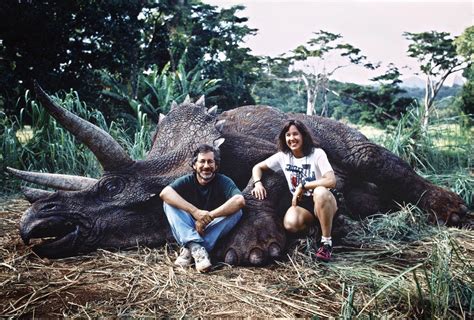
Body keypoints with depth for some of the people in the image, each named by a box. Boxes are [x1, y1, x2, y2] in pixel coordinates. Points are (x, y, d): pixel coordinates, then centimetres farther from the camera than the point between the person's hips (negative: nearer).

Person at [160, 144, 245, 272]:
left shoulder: (223, 182, -10)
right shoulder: (187, 181, -6)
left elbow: (240, 200, -30)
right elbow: (164, 193, -27)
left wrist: (209, 216, -33)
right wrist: (195, 211, -39)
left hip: (212, 231, 0)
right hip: (188, 231, 1)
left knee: (237, 211, -25)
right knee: (169, 203, -19)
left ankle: (189, 250, -30)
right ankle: (195, 247, -35)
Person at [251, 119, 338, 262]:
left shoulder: (317, 154, -9)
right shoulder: (283, 156, 2)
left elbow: (331, 181, -22)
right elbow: (257, 167, 10)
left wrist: (302, 186, -20)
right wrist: (257, 183, -11)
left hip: (322, 203, -2)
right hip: (300, 204, 2)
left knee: (321, 192, -40)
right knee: (290, 224, -33)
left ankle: (327, 242, -23)